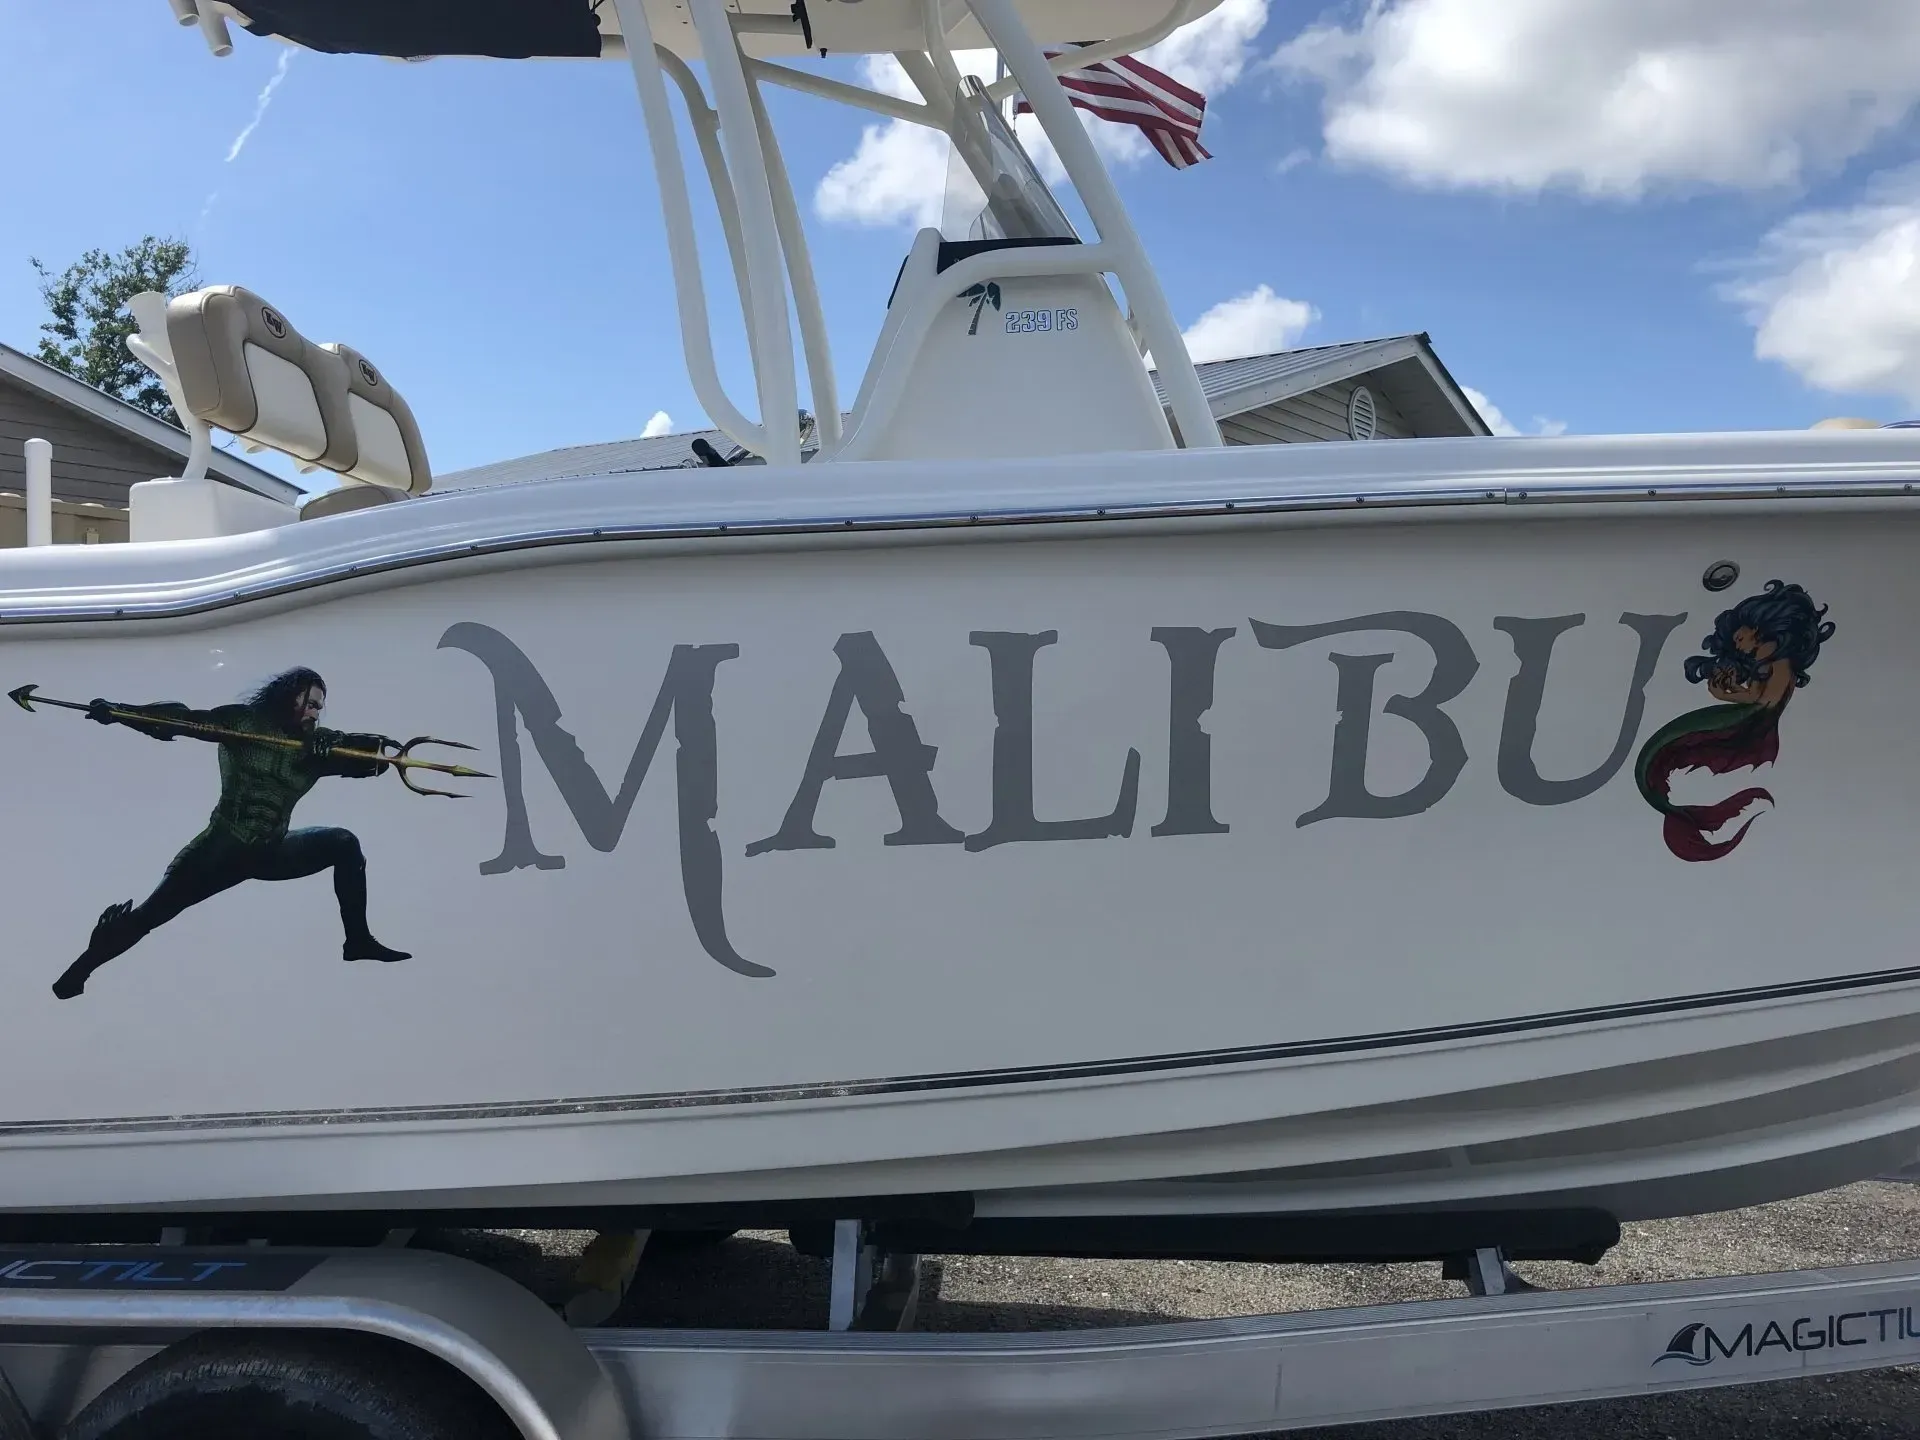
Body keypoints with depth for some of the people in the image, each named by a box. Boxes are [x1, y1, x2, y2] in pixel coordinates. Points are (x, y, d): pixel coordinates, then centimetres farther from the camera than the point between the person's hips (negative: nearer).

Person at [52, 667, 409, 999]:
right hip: (222, 849, -4)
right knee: (153, 912, -3)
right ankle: (81, 969, 18)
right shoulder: (243, 721, -7)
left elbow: (362, 758, -13)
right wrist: (118, 711, -25)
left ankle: (358, 940, 1)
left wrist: (380, 748, -36)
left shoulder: (316, 745, 1)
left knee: (344, 844, -4)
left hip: (272, 852, 4)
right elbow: (180, 719, -13)